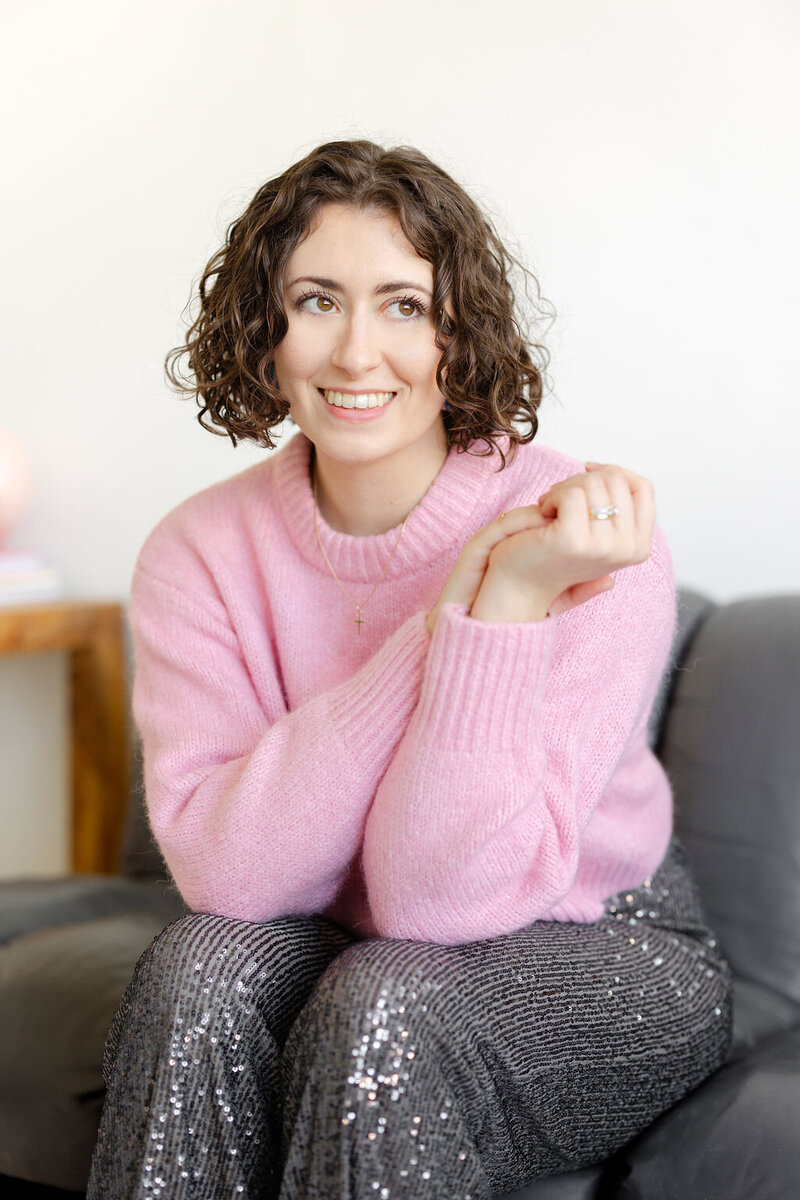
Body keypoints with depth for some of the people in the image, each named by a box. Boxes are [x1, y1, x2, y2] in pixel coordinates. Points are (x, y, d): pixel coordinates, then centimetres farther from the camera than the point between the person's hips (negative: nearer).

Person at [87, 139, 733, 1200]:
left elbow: (445, 900, -26)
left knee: (383, 1002, -31)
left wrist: (510, 598, -35)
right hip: (343, 949, 3)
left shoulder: (583, 535, -20)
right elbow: (223, 871, -24)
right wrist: (444, 615, -29)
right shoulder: (203, 552, -10)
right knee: (204, 966, -27)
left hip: (603, 956, -2)